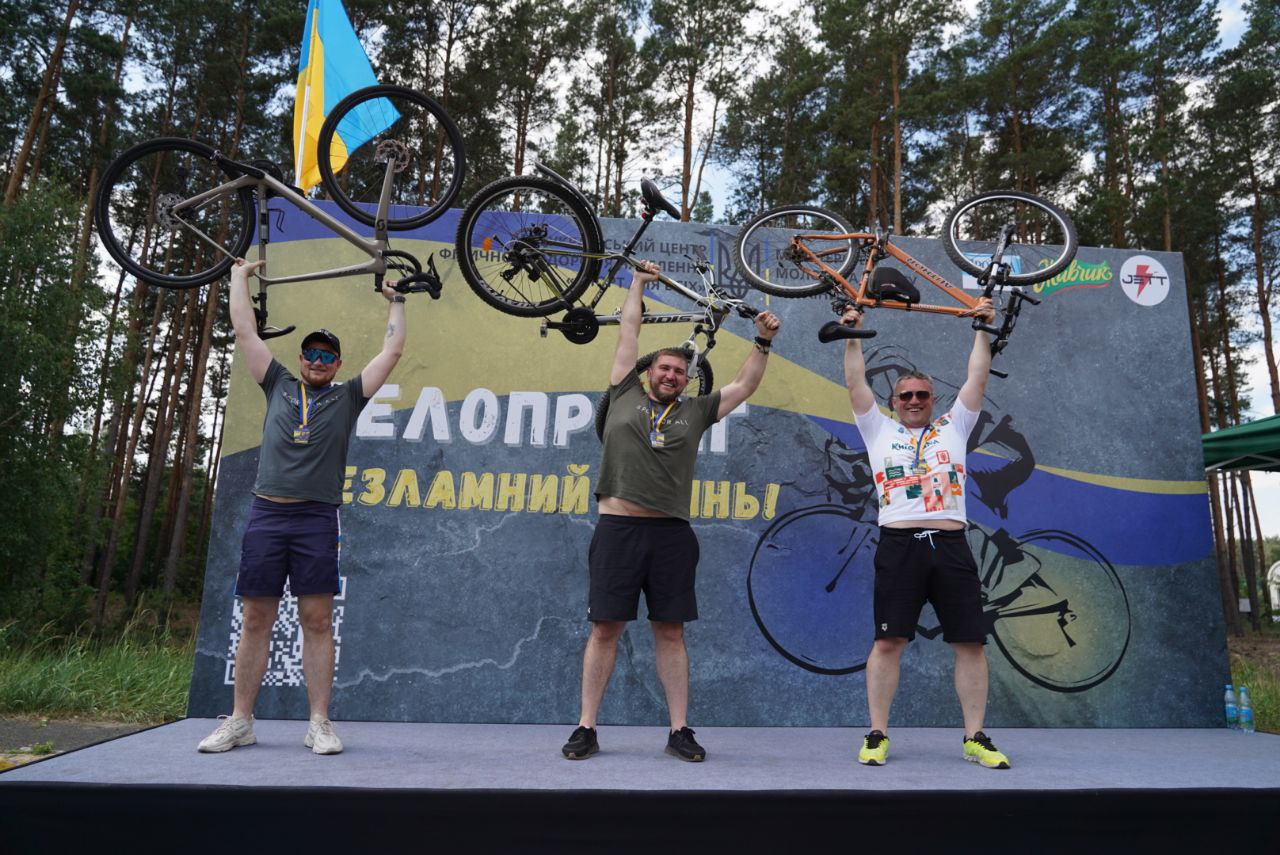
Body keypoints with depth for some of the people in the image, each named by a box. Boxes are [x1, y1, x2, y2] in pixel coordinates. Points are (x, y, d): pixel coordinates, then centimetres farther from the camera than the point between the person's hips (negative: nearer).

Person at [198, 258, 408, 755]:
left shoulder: (348, 397, 12)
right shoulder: (278, 386, 16)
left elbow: (392, 351, 12)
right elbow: (244, 330, 19)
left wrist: (396, 302, 21)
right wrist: (240, 276, 27)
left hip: (317, 519, -2)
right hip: (266, 513, 2)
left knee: (317, 622, -1)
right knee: (256, 621, 5)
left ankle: (319, 724, 4)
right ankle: (239, 722, 14)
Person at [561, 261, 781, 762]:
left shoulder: (696, 411, 14)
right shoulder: (626, 395, 10)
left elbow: (745, 385, 18)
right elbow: (629, 334, 17)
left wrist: (763, 342, 10)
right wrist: (637, 285, 26)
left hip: (671, 533, 1)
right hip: (618, 528, -1)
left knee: (670, 632, 7)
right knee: (605, 628, 3)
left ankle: (679, 731, 15)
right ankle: (586, 728, 13)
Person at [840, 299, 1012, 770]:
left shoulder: (953, 427, 20)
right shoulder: (879, 431, 16)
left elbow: (977, 379, 15)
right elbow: (856, 384, 11)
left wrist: (983, 331, 15)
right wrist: (852, 336, 9)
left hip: (951, 546, 2)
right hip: (900, 546, -2)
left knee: (971, 643, 2)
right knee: (888, 642, -2)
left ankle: (975, 738, 14)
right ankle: (877, 736, 7)